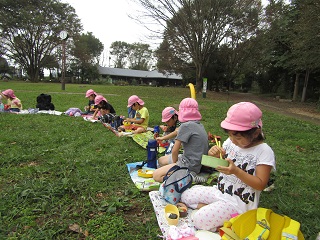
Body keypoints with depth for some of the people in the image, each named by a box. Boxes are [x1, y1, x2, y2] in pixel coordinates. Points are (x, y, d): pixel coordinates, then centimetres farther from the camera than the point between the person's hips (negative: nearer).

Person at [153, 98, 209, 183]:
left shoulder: (186, 126, -19)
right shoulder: (199, 125, 8)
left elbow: (175, 150, -15)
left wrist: (174, 163, 1)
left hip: (189, 165, -10)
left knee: (156, 175, -9)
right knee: (161, 161, 21)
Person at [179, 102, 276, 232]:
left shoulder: (264, 151, -18)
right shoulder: (230, 142, -3)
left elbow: (260, 184, -18)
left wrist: (236, 171, -32)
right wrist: (214, 155, -17)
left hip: (239, 202, -6)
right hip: (220, 191, 7)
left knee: (199, 220, -19)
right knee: (185, 196, 4)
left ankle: (232, 219, 0)